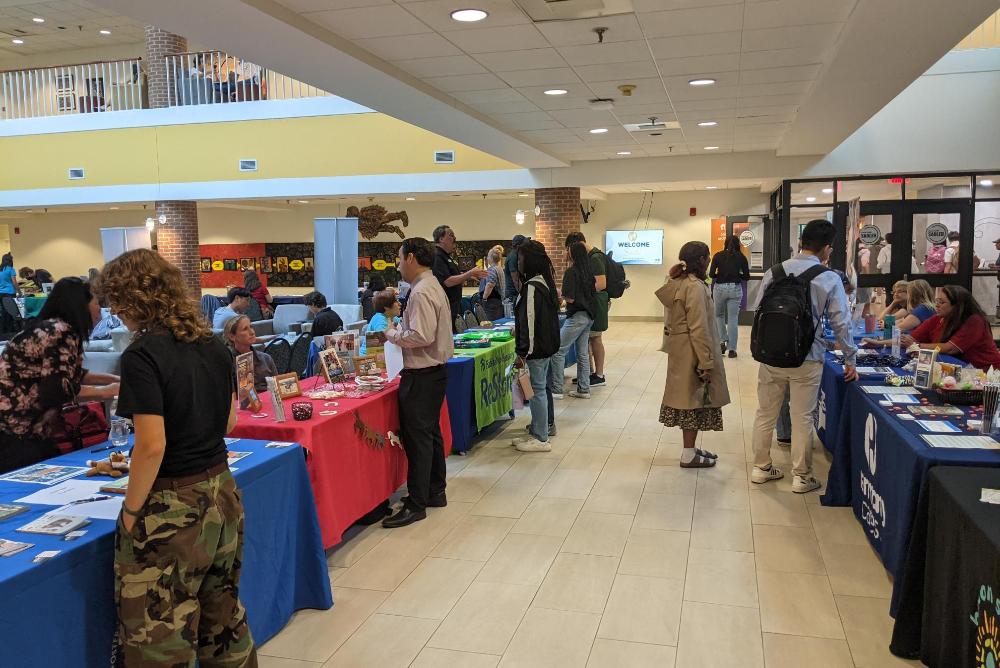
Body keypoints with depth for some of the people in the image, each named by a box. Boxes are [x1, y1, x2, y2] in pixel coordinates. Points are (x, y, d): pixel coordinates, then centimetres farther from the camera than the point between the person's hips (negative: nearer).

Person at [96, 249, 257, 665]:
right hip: (222, 496, 7)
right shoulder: (214, 346, 4)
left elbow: (152, 447, -20)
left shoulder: (143, 354, -17)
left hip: (170, 509, -7)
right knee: (224, 619, 22)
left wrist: (130, 511, -9)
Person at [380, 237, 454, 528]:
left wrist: (393, 333, -11)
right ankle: (435, 492, 31)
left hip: (422, 375, -10)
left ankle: (416, 504, 5)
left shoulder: (421, 293, -19)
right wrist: (399, 328, 9)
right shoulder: (434, 286, 13)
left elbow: (421, 337, -25)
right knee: (431, 433, 19)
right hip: (435, 370, 10)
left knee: (417, 438, -3)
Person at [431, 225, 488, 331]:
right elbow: (447, 281, -21)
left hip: (454, 305, 10)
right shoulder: (437, 257, -14)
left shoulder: (448, 257, 17)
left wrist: (469, 277, 9)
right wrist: (469, 273, -19)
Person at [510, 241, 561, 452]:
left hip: (536, 348, -10)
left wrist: (522, 353, -18)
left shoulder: (532, 287, -19)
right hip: (546, 345, 10)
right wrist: (518, 330, 28)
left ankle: (540, 438, 4)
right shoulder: (545, 282, 11)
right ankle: (546, 425, 29)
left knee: (536, 389, -3)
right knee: (541, 387, 18)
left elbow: (529, 321, -21)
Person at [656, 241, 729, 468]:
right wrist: (706, 362, -18)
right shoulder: (695, 287, -20)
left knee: (687, 399, 16)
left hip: (679, 352, 9)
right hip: (693, 353, -9)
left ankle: (690, 448, 26)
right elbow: (698, 328, -22)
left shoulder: (677, 283, 9)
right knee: (696, 401, 0)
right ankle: (689, 455, 9)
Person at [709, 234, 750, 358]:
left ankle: (724, 340, 11)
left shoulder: (718, 256, -1)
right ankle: (732, 349, 3)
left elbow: (711, 274, -5)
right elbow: (746, 277, 0)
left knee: (719, 315, 21)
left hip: (720, 288, 0)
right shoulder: (741, 257, 0)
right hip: (735, 288, 0)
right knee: (733, 318, 3)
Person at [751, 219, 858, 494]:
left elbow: (757, 312, 2)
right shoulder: (830, 279, -7)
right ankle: (801, 476, 20)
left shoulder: (774, 271, 0)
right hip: (806, 360, -2)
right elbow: (841, 323, -5)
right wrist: (850, 360, 6)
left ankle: (761, 467, 27)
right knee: (801, 418, 9)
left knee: (765, 413, 15)